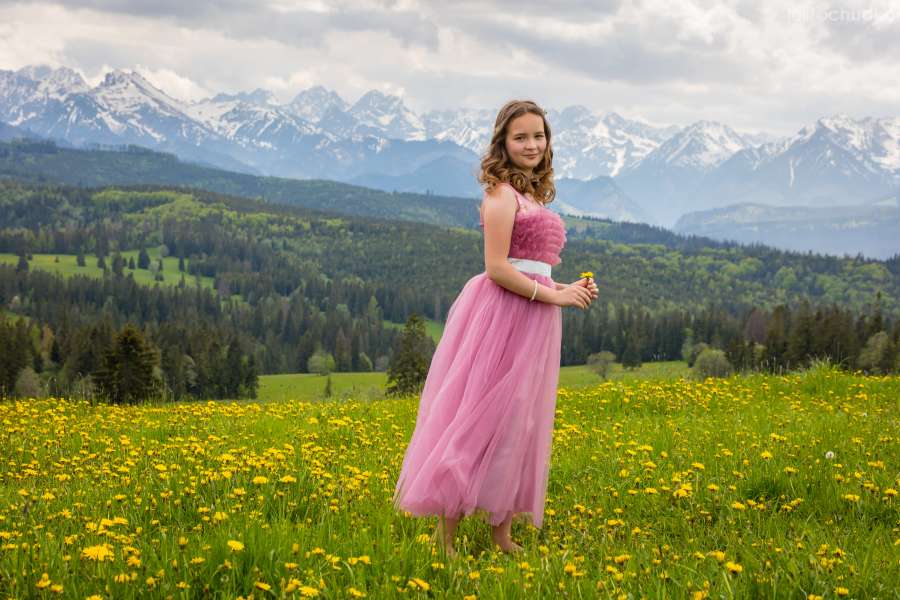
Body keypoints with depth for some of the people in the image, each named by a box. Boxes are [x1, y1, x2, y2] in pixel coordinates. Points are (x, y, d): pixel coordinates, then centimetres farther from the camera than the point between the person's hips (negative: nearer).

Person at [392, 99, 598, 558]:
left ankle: (502, 531, 17)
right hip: (502, 314, -9)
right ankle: (445, 533, -1)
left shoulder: (536, 196, 18)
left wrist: (570, 288, 4)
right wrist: (555, 295, -14)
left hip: (534, 320, 9)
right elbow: (497, 267, -18)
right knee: (484, 417, -7)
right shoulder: (502, 193, -10)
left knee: (519, 422, 10)